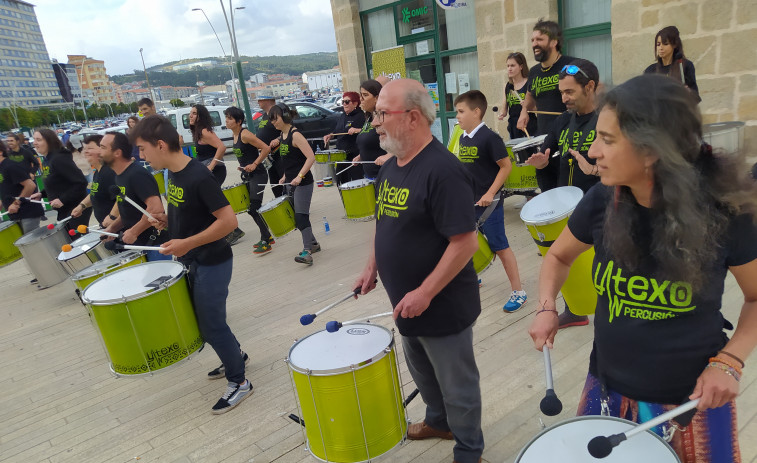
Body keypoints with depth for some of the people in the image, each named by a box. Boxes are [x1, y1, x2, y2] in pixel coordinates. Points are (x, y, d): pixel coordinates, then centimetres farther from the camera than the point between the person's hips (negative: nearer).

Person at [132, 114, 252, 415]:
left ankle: (239, 382, 18)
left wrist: (187, 243, -27)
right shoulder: (173, 174, 4)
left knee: (211, 324, 1)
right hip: (192, 262, 9)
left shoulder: (198, 177, -23)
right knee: (203, 319, 20)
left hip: (212, 263, -9)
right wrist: (168, 220, 1)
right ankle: (236, 356, 42)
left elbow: (228, 220, -26)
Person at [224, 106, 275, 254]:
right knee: (250, 209, 12)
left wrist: (254, 165, -19)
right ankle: (268, 237, 24)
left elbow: (266, 149, -20)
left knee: (254, 207, -11)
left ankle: (265, 242, -3)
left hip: (257, 175, -10)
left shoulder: (245, 134, -15)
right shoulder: (235, 135, 11)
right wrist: (244, 166, 12)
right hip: (247, 176, 10)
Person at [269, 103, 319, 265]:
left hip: (303, 183, -9)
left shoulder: (295, 135, -15)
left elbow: (311, 157, -23)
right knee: (296, 216, 15)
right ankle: (313, 243, 29)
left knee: (301, 216, -13)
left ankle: (307, 252, -13)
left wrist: (299, 176, -29)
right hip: (291, 183, 10)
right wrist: (285, 176, 15)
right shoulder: (282, 135, 12)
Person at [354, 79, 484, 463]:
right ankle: (438, 421, 54)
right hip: (408, 304, 9)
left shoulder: (442, 170, -25)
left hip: (444, 308, -8)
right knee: (421, 371, 28)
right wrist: (372, 266, 9)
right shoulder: (391, 167, 3)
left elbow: (465, 242, -27)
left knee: (456, 384, 14)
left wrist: (424, 293, -26)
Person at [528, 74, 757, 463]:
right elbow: (558, 257, 5)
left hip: (692, 399, -2)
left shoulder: (724, 212, -18)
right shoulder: (601, 202, -13)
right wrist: (547, 308, -11)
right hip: (608, 388, 2)